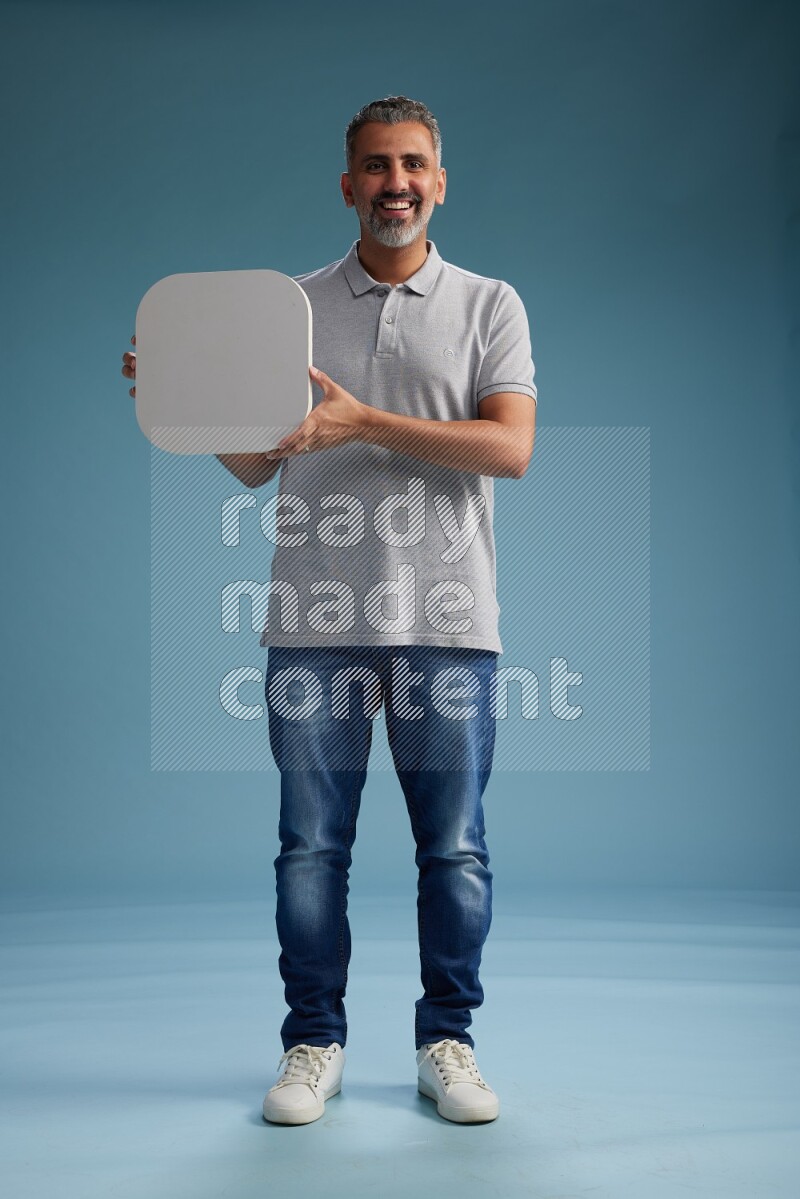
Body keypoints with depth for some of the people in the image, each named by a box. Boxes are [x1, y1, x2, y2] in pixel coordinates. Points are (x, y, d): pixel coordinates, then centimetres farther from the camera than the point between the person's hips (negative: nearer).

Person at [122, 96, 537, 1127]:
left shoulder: (490, 306, 8)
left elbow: (511, 447, -7)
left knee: (453, 848, 5)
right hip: (314, 623, 1)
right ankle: (314, 1043, 21)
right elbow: (253, 466, 13)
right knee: (311, 844, 5)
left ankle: (446, 1042, 22)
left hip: (445, 624, -1)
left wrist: (364, 422, -16)